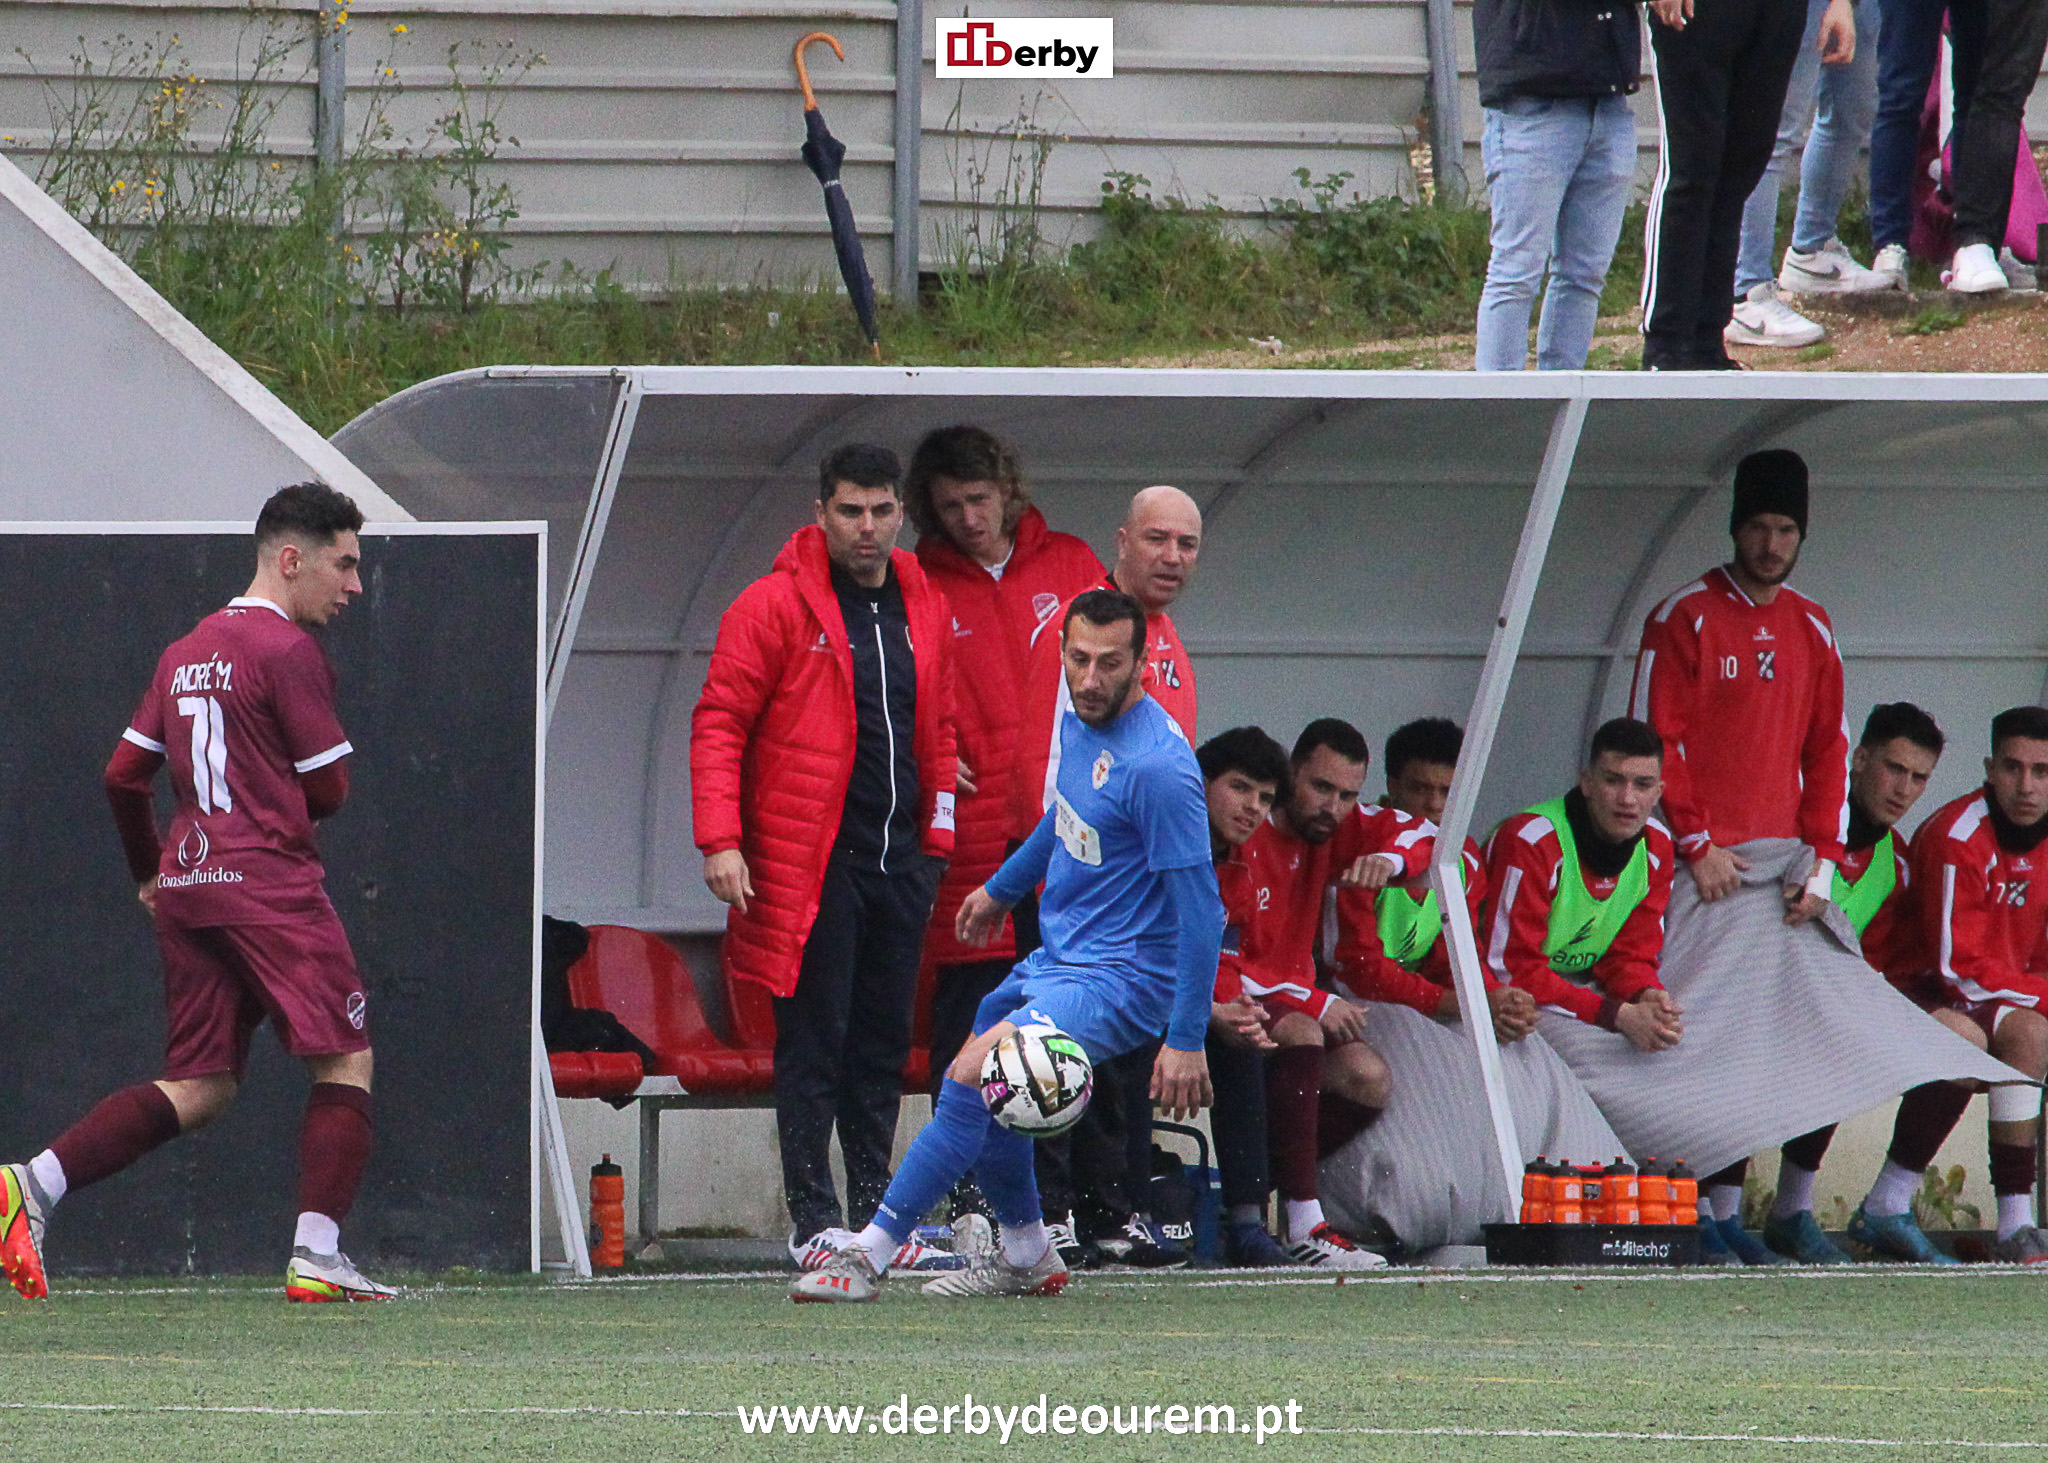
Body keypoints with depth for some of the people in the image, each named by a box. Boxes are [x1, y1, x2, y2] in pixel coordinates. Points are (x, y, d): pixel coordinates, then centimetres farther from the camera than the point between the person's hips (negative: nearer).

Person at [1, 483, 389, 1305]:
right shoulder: (288, 651, -8)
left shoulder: (185, 654, 17)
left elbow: (124, 775, 18)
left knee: (200, 1087, 9)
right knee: (345, 1060, -1)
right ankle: (316, 1258, -10)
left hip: (184, 888, 8)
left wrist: (148, 872, 32)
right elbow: (329, 788, -7)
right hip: (269, 883, -8)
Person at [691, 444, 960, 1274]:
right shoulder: (776, 605, -6)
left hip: (899, 859, 6)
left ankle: (875, 1209, 14)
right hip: (810, 861, -6)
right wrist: (720, 839, -16)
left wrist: (936, 833, 13)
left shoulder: (923, 607, 13)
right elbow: (719, 723, -8)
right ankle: (814, 1220, -1)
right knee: (814, 1041, -4)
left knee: (884, 1039, 8)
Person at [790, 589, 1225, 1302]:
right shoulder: (1081, 722, 3)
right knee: (978, 1087, 17)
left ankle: (869, 1255, -16)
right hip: (1057, 959, 10)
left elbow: (1200, 908, -23)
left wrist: (1186, 1040, -24)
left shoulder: (1157, 766, -24)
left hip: (1118, 979, -10)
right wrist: (1002, 888, 38)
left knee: (971, 1081, -21)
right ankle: (1028, 1258, 34)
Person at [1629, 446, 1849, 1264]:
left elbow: (1829, 749, 15)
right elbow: (1653, 737, -6)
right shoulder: (1685, 619, -2)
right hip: (1698, 867, -5)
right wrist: (1696, 844, -12)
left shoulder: (1811, 632, 15)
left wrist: (1823, 861, 4)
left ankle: (1727, 1206, 6)